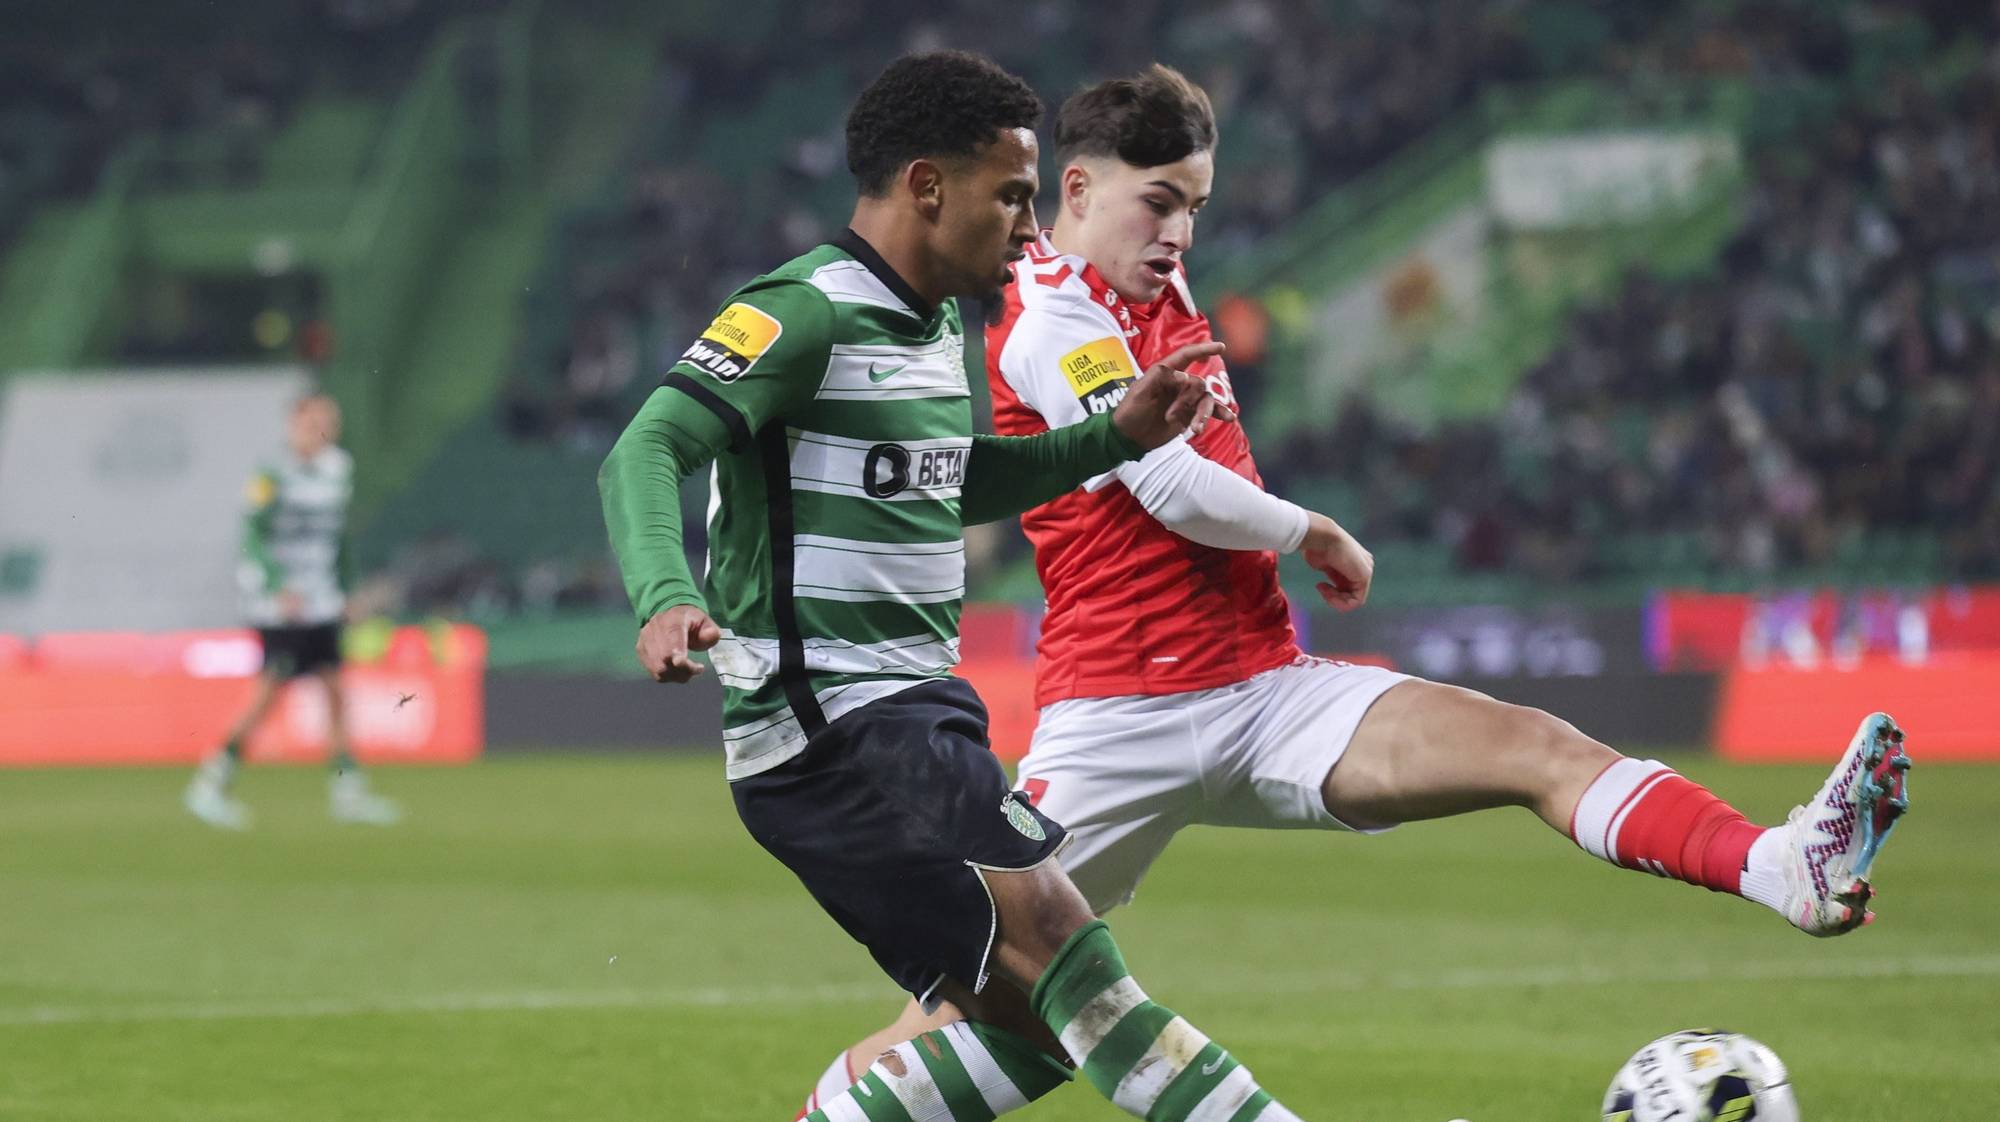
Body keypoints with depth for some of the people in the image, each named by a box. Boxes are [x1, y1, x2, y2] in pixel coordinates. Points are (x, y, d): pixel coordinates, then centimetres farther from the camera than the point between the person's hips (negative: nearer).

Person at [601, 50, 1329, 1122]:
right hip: (829, 726, -10)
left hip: (917, 717, 10)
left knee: (1024, 1016, 7)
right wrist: (666, 600, -42)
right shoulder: (801, 313, -13)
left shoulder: (935, 327, 16)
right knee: (1052, 935, -19)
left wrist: (1116, 436, 19)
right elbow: (644, 454, -23)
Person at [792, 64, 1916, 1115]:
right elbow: (1173, 490, -17)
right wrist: (1319, 537, -3)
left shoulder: (1161, 292, 17)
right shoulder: (1051, 319, -10)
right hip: (1121, 720, -7)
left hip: (1266, 690, 7)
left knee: (1541, 747, -14)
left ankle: (1791, 870, -31)